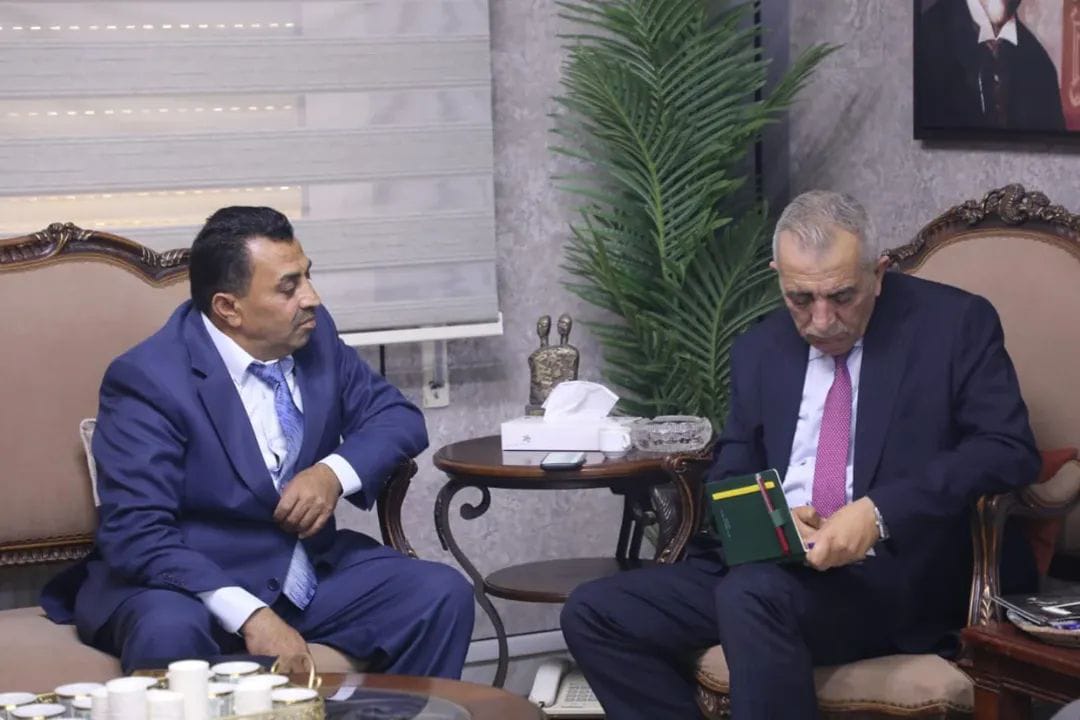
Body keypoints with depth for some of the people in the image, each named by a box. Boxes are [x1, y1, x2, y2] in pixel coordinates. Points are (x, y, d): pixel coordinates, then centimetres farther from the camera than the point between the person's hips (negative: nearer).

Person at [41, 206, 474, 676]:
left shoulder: (314, 335, 1)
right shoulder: (149, 379, -17)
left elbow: (397, 417, 9)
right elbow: (137, 535, -23)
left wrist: (336, 472, -14)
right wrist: (249, 615, -33)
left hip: (311, 571, 6)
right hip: (190, 581, -6)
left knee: (443, 593, -13)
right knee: (169, 632, -38)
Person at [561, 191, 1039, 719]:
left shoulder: (954, 323, -1)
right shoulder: (761, 348, 14)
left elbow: (1010, 451, -11)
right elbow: (731, 474, 18)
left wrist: (880, 512, -24)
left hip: (897, 570, -6)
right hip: (767, 562, 6)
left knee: (755, 593, -36)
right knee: (593, 614, -12)